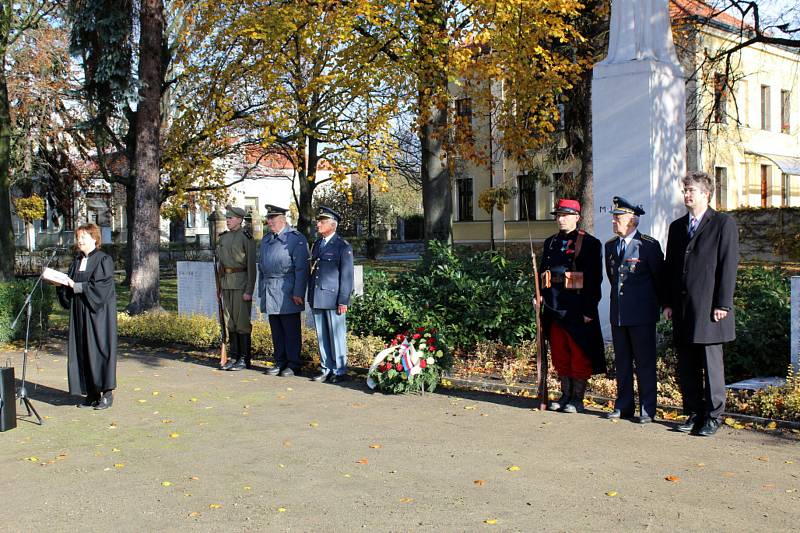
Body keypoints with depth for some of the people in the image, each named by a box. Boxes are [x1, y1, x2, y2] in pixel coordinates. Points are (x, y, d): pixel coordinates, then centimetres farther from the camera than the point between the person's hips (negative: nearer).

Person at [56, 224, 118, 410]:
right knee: (82, 351, 6)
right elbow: (71, 284, 16)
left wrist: (76, 286, -17)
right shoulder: (78, 261, 14)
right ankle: (91, 393, 12)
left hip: (98, 312, -7)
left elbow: (101, 286, -16)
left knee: (100, 349, -5)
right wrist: (62, 282, -5)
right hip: (80, 313, 7)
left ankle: (107, 392, 2)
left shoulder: (104, 259, -7)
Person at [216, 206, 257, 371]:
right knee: (230, 320, 9)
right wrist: (219, 285, 14)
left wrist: (249, 290, -16)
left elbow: (251, 266, -11)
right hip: (226, 283, 7)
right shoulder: (223, 238, 13)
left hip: (241, 283, -7)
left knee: (242, 321, -4)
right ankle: (234, 356, 15)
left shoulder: (246, 238, -8)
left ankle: (244, 359, 2)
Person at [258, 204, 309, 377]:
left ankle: (293, 365, 6)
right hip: (270, 292, 7)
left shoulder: (296, 238, -7)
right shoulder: (266, 239, 16)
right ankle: (280, 362, 19)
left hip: (287, 293, -7)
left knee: (291, 330, -1)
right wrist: (261, 291, 17)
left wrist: (298, 292, -16)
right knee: (276, 330, 11)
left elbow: (301, 268, -11)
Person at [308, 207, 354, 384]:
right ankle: (326, 369, 18)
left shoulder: (343, 246, -5)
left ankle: (340, 371, 7)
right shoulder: (316, 245, 16)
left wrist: (343, 301, -13)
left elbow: (347, 276, -8)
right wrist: (311, 297, 15)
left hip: (333, 298, -7)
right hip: (317, 299, 7)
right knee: (322, 336, 10)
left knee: (337, 336, -1)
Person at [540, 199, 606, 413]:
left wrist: (589, 309, -14)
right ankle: (565, 395, 23)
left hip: (578, 309, -6)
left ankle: (577, 398, 11)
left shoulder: (589, 243, -5)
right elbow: (543, 272, 19)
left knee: (580, 355, 2)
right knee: (560, 355, 12)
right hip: (554, 307, 6)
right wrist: (540, 296, 5)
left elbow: (594, 278, -9)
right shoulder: (550, 242, 14)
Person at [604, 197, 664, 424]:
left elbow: (660, 277, -1)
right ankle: (623, 406, 20)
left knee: (645, 362, 1)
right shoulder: (610, 245, 10)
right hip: (618, 313, 6)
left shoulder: (649, 245, -9)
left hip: (642, 314, -6)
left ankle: (647, 409, 9)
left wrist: (655, 305, 6)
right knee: (622, 362, 11)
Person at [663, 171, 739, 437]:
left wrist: (722, 304, -11)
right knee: (686, 367, 8)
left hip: (709, 308, -5)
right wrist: (667, 303, 9)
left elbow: (728, 266, -6)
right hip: (682, 309, 5)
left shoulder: (724, 224, -1)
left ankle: (713, 417, 10)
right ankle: (693, 414, 18)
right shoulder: (677, 226, 16)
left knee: (711, 364, 1)